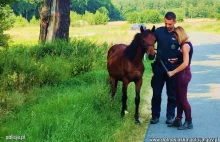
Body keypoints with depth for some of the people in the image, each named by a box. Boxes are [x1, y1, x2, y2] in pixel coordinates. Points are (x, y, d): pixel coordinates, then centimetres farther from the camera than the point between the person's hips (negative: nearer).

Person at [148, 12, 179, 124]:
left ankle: (170, 116, 20)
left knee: (172, 94, 8)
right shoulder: (159, 31, -1)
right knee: (156, 93, 7)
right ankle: (155, 115, 17)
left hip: (172, 68, -1)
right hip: (159, 67, 2)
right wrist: (150, 53, -9)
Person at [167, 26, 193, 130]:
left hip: (183, 74, -10)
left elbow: (185, 63, -25)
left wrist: (173, 72, -21)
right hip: (182, 74, 10)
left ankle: (189, 122, 10)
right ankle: (178, 121, 23)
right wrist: (176, 61, 3)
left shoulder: (185, 45, -18)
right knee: (179, 98, 15)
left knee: (183, 99, -1)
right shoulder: (185, 44, 11)